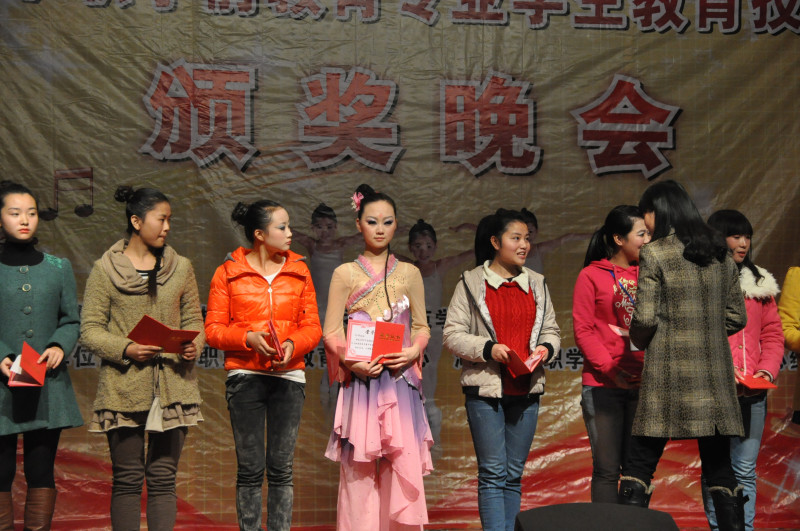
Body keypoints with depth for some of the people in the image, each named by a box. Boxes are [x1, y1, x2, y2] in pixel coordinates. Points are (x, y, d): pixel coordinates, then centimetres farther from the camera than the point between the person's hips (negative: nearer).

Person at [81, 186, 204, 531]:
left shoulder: (181, 268, 11)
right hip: (124, 388, -2)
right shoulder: (105, 269, 2)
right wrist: (125, 349, -18)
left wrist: (193, 345, -8)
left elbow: (193, 318, 14)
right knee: (127, 479, 2)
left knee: (163, 477, 3)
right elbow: (90, 329, -1)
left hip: (172, 384, 2)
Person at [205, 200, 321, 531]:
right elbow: (213, 329, 0)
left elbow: (312, 327, 8)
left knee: (282, 468, 3)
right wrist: (249, 338, -16)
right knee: (250, 469, 0)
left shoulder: (299, 271, 10)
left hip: (289, 375, 2)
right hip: (245, 376, -2)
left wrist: (293, 344, -12)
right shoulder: (228, 273, 3)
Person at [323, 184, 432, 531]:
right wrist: (350, 360, -14)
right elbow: (331, 331, 3)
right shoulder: (345, 274, 6)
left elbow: (422, 326, 13)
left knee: (405, 462, -6)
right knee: (359, 466, -3)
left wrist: (414, 351, -8)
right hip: (360, 379, -1)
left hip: (400, 380, 1)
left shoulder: (409, 274, 11)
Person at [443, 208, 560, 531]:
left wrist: (546, 347, -5)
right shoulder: (471, 283, 0)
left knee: (514, 474, 9)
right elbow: (453, 335, -4)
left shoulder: (536, 284, 13)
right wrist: (488, 349, -18)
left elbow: (551, 331, 17)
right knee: (493, 474, -6)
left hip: (526, 390, 4)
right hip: (485, 389, -4)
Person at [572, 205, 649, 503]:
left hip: (643, 384, 4)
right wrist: (609, 367, -14)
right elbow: (582, 330, -3)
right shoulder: (592, 275, 2)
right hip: (603, 385, -3)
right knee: (607, 469, -2)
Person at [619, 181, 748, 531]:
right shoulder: (721, 255, 11)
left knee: (640, 464, 1)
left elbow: (645, 319, -10)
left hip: (668, 374, -5)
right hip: (714, 377, 5)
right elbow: (737, 317, 12)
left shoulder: (655, 255, -7)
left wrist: (638, 341, 9)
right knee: (718, 465, 10)